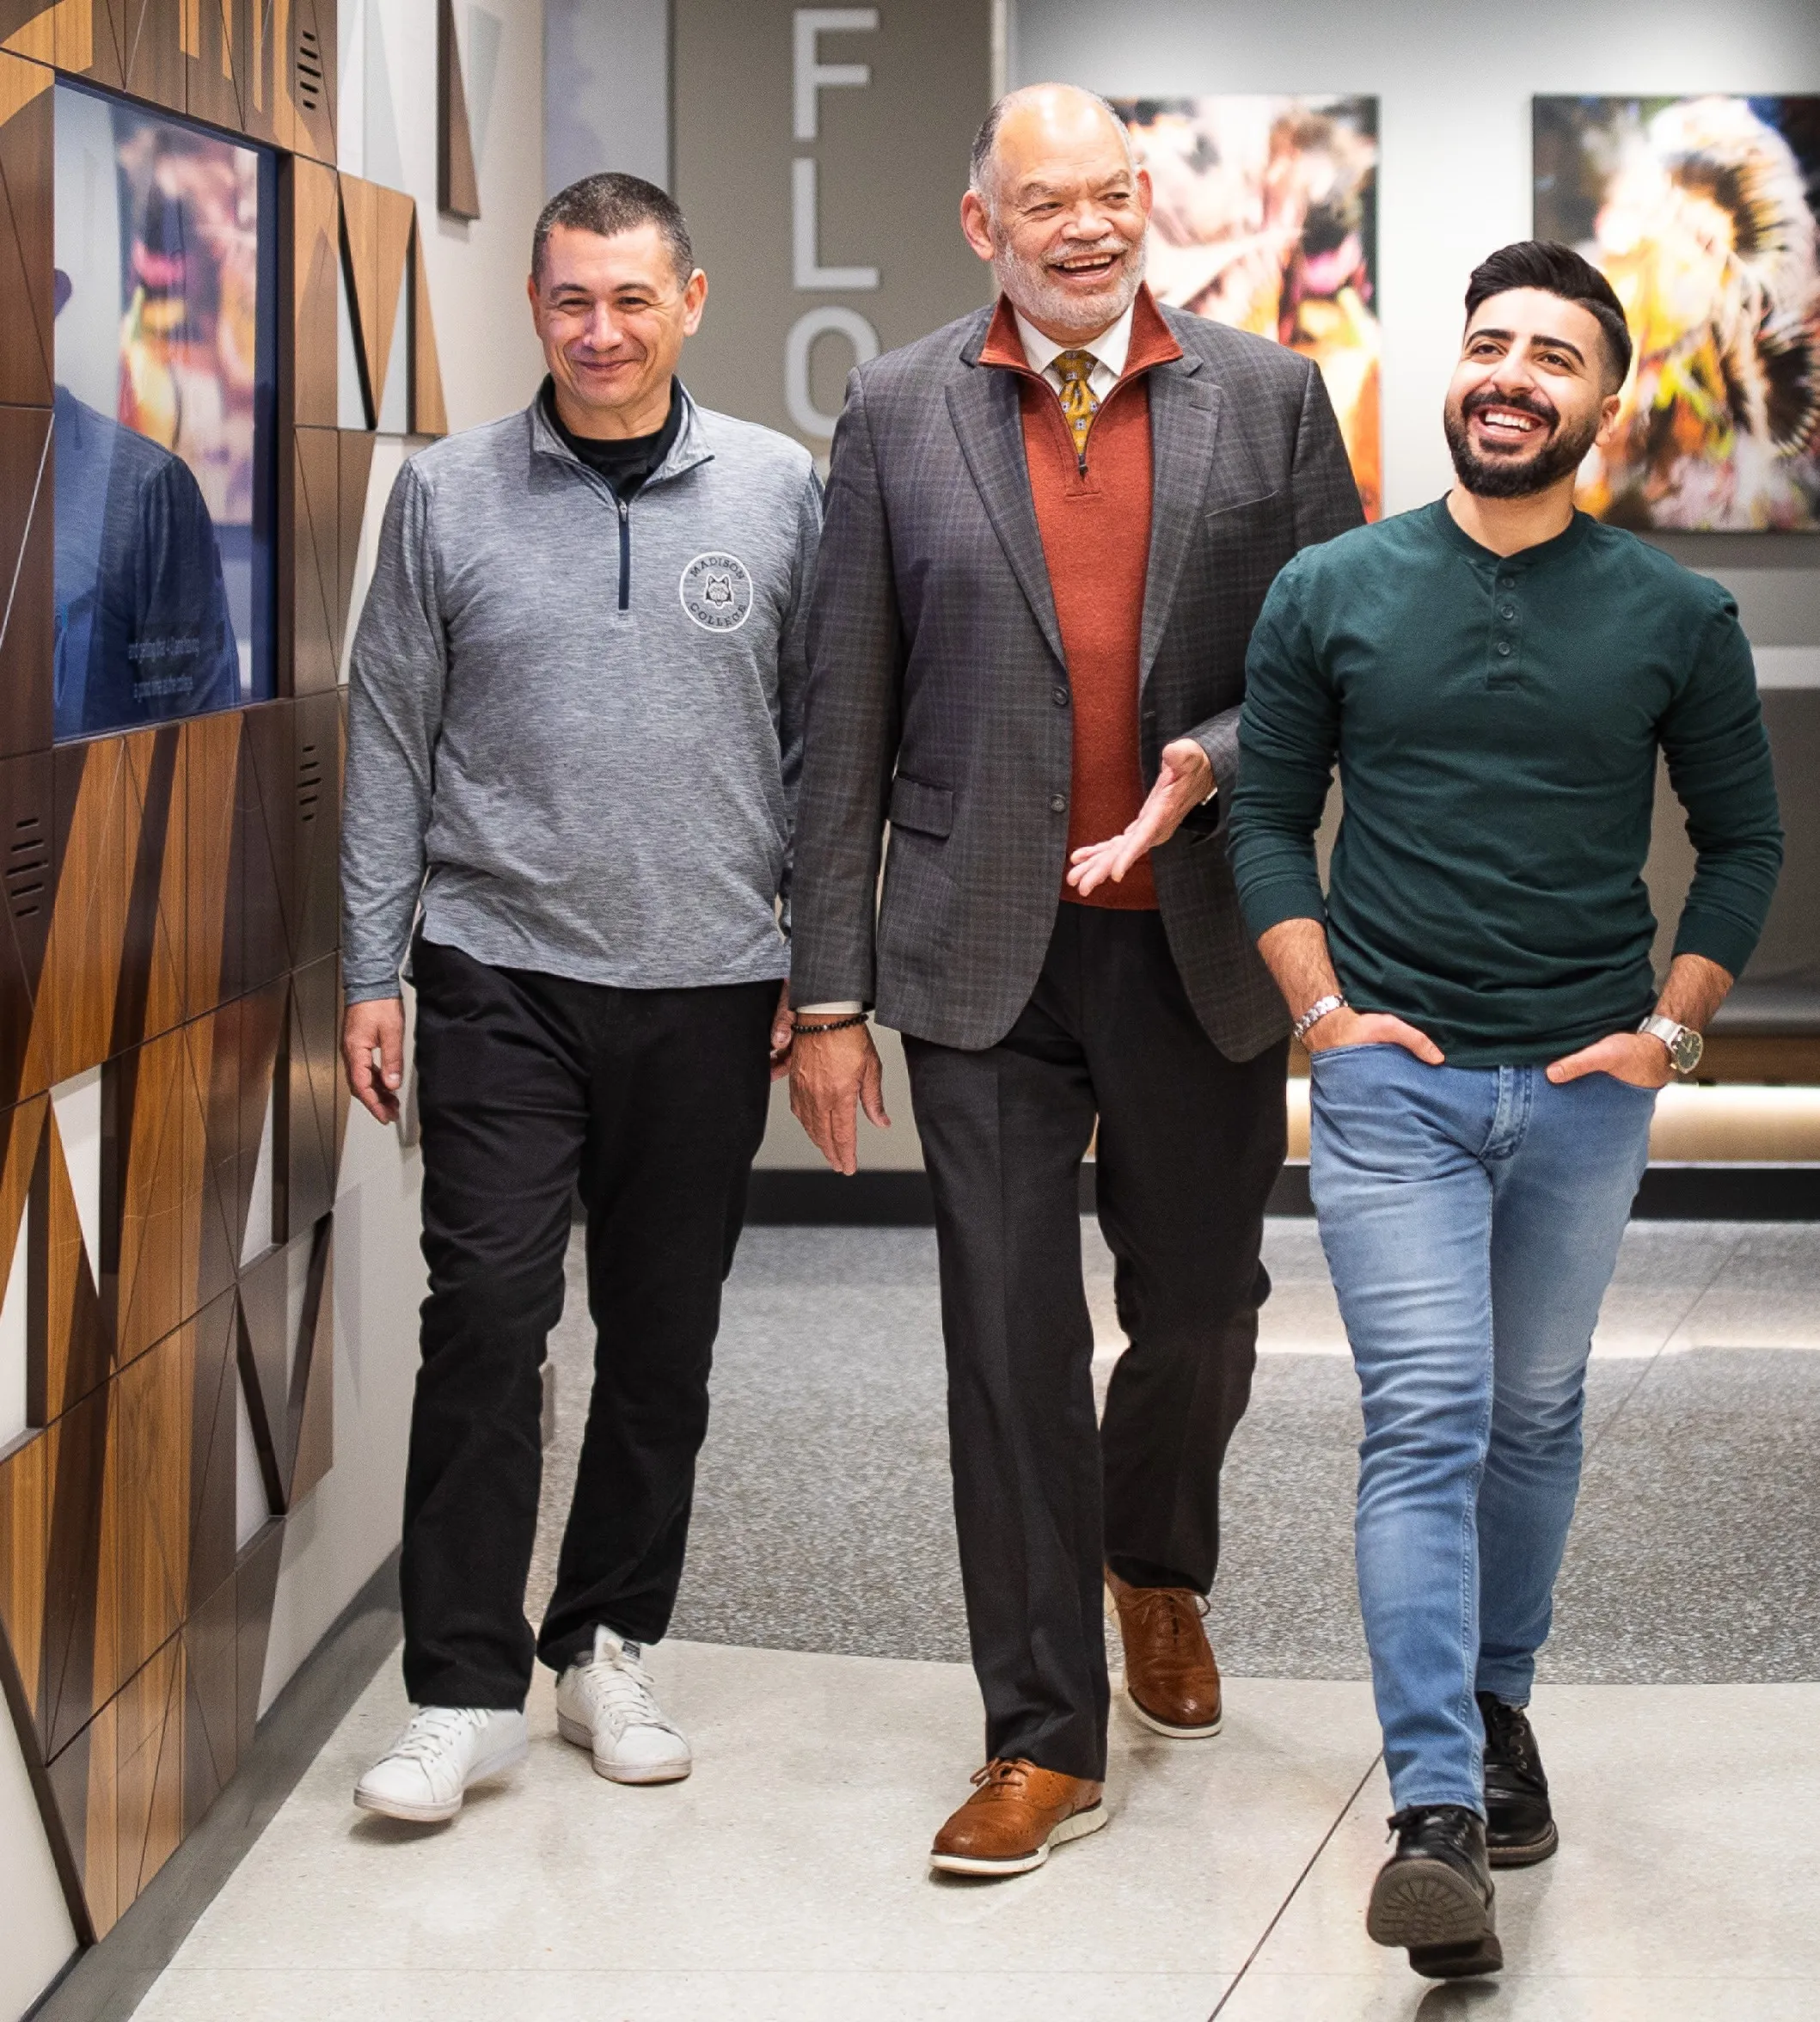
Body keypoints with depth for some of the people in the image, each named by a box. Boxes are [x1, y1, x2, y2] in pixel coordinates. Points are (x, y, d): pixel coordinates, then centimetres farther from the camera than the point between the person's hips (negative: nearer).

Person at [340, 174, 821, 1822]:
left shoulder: (780, 491, 3)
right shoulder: (450, 496, 2)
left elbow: (822, 743, 7)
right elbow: (390, 745, 5)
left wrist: (826, 965, 3)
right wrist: (371, 972, 0)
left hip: (710, 986, 1)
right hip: (502, 973, -1)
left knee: (665, 1337, 8)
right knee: (487, 1315, -8)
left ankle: (608, 1647, 23)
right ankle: (465, 1688, 0)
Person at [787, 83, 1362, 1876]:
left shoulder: (1267, 397, 3)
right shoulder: (897, 413, 2)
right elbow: (845, 721, 2)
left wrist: (1210, 761, -16)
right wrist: (828, 989, -1)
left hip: (1202, 942, 1)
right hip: (984, 954, -1)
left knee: (1200, 1314, 12)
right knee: (1011, 1342, 0)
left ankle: (1157, 1565, 44)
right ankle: (1043, 1741, 11)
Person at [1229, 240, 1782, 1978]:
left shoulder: (1675, 619, 2)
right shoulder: (1331, 594, 1)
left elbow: (1743, 838, 10)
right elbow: (1268, 814, 7)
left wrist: (1670, 1028, 1)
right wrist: (1322, 1005, -4)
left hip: (1584, 1084, 2)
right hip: (1389, 1072, -2)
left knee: (1534, 1419, 13)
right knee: (1426, 1421, -11)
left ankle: (1499, 1705, 34)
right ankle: (1436, 1810, -15)